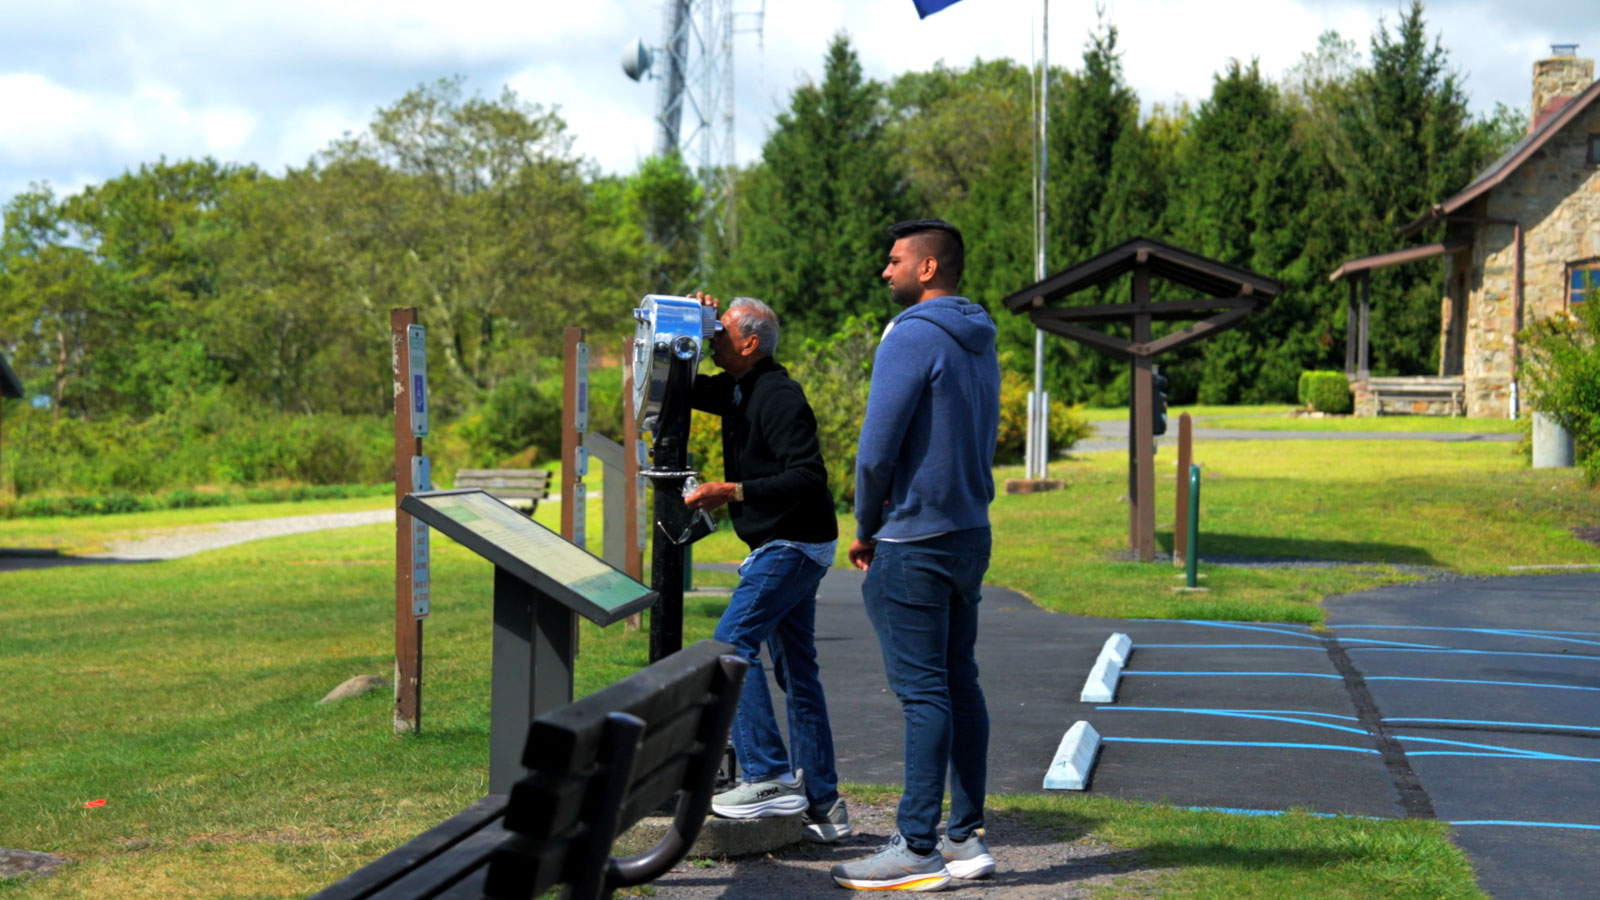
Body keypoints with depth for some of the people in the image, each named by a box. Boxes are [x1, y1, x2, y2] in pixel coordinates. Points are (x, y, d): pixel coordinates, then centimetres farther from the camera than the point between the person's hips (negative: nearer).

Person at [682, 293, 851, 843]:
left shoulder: (778, 397, -17)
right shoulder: (738, 390, 13)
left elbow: (808, 477, -25)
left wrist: (732, 492, -26)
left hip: (794, 545, -10)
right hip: (785, 547, 10)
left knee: (732, 642, -16)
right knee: (796, 672, 10)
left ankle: (769, 778, -16)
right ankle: (822, 804, 13)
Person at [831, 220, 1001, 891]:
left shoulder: (912, 338, -14)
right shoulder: (981, 345, 15)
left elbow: (877, 448, -16)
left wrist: (867, 529, -2)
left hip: (914, 543, -9)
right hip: (970, 533, 9)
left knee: (923, 692, -8)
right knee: (959, 684, 11)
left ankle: (917, 849, -5)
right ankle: (966, 837, 14)